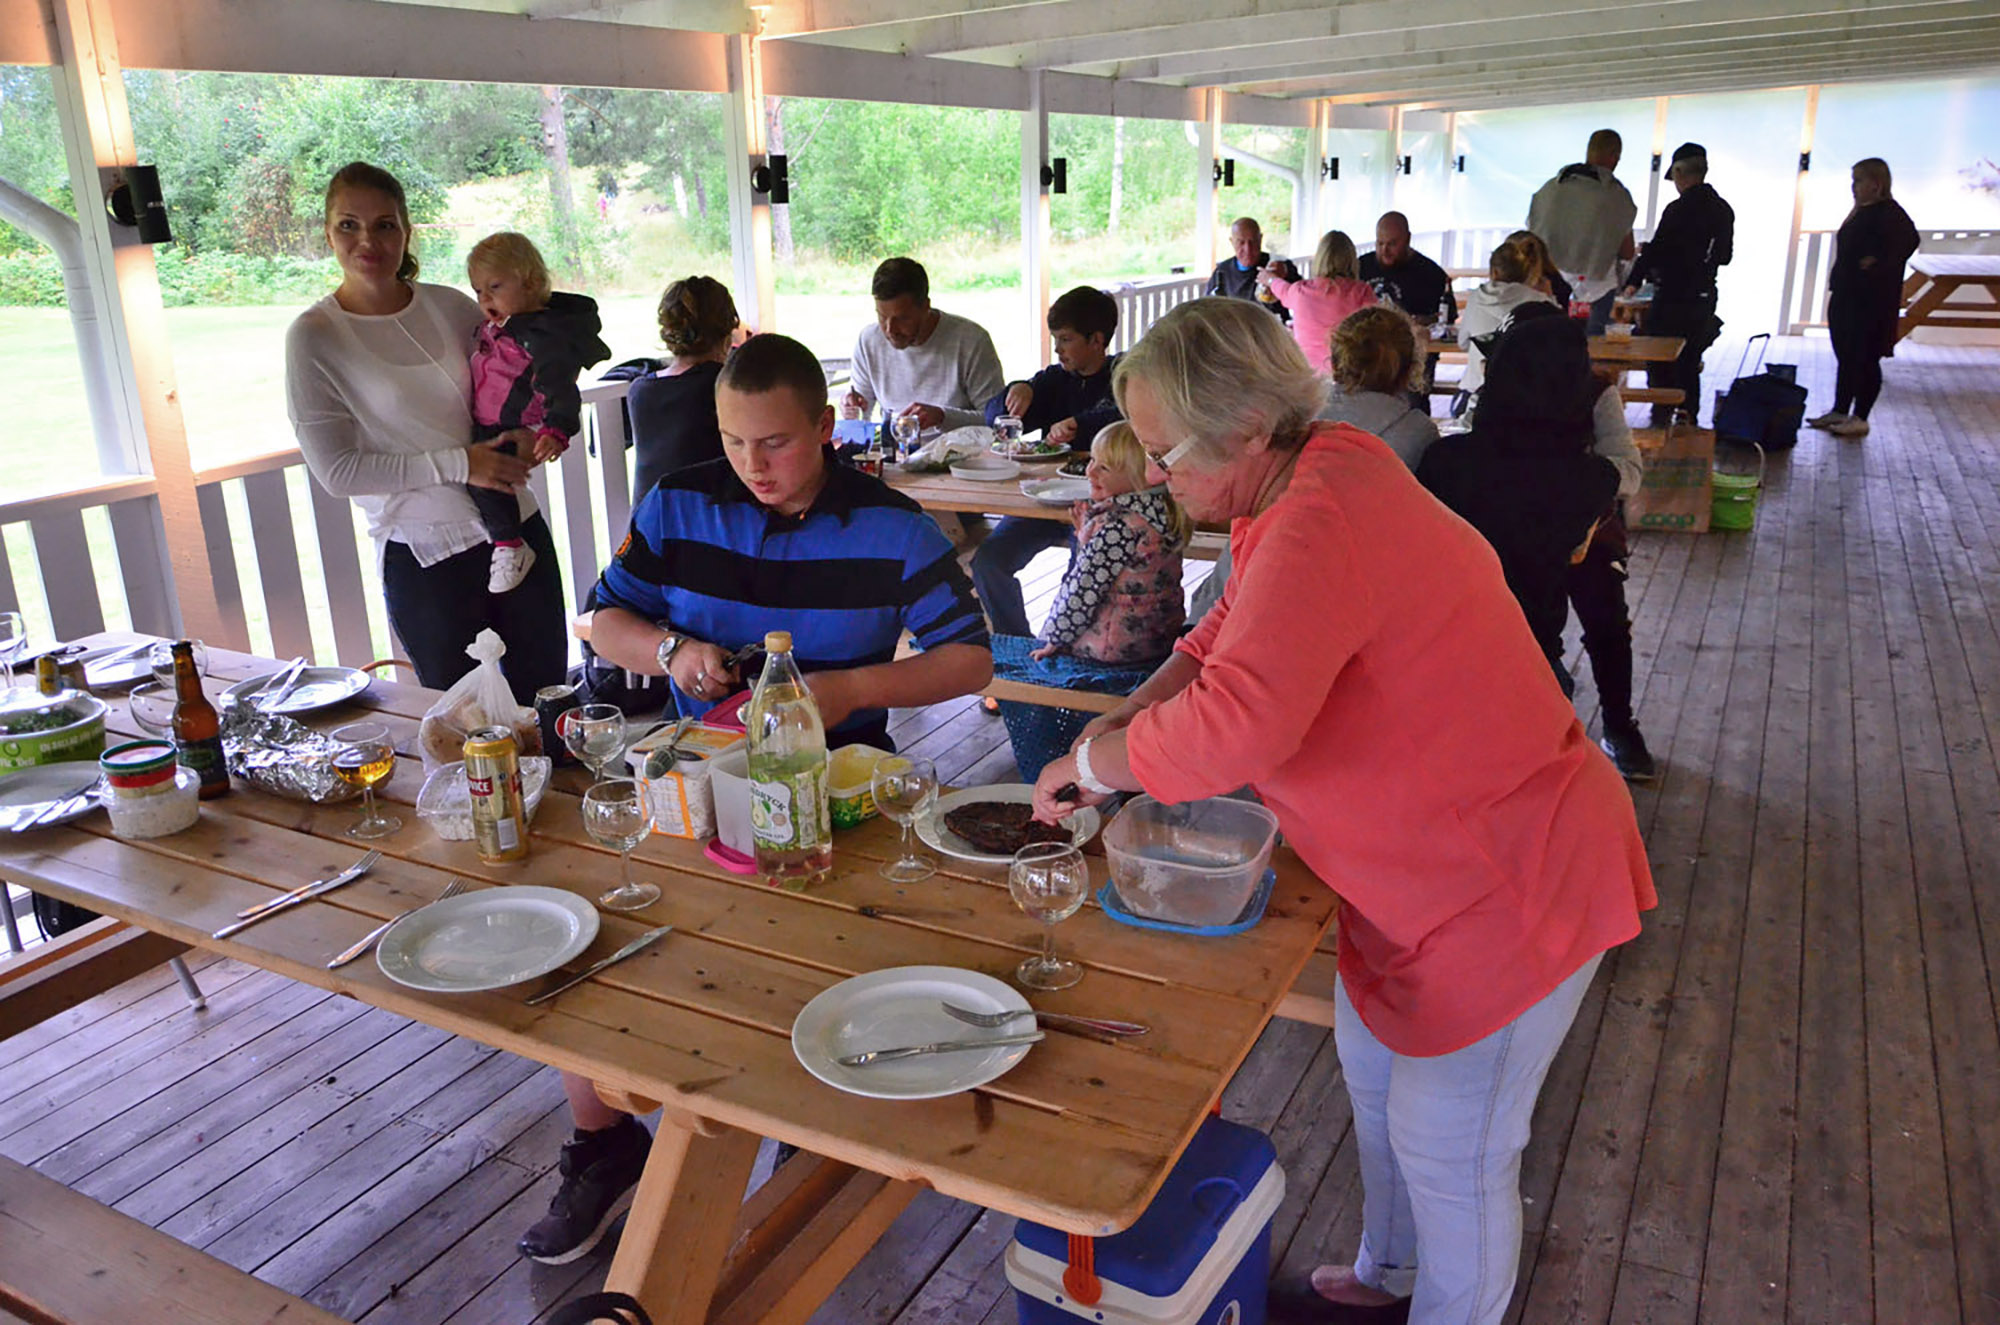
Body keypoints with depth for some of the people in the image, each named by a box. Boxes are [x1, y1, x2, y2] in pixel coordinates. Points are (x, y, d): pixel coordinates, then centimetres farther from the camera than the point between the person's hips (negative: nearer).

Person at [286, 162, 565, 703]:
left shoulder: (449, 306, 3)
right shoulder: (313, 337, -6)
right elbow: (336, 471, -10)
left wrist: (530, 433, -4)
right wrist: (459, 464, -17)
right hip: (424, 556, -3)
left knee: (546, 703, 12)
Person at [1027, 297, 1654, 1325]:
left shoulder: (1324, 526, -32)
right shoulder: (1307, 486, 0)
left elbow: (1237, 723, -44)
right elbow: (1230, 635, 14)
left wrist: (1092, 762, -27)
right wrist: (1124, 716, 0)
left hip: (1512, 883, -10)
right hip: (1423, 860, 10)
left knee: (1448, 1147, 8)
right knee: (1373, 1068, 26)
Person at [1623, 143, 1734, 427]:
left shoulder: (1679, 209, -16)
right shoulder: (1723, 210, 7)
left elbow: (1655, 251, -15)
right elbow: (1725, 256, 14)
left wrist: (1633, 281, -1)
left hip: (1674, 300, -7)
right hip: (1704, 298, 7)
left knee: (1660, 368, 1)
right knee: (1689, 366, 16)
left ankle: (1661, 422, 1)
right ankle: (1688, 420, 20)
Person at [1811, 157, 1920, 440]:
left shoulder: (1888, 213, -13)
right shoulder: (1861, 212, 14)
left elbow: (1908, 239, -24)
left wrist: (1878, 266, -21)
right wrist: (1836, 282, 8)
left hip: (1871, 300, -9)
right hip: (1846, 297, 9)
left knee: (1865, 359, -2)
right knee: (1846, 357, 14)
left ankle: (1859, 419, 4)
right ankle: (1839, 412, 23)